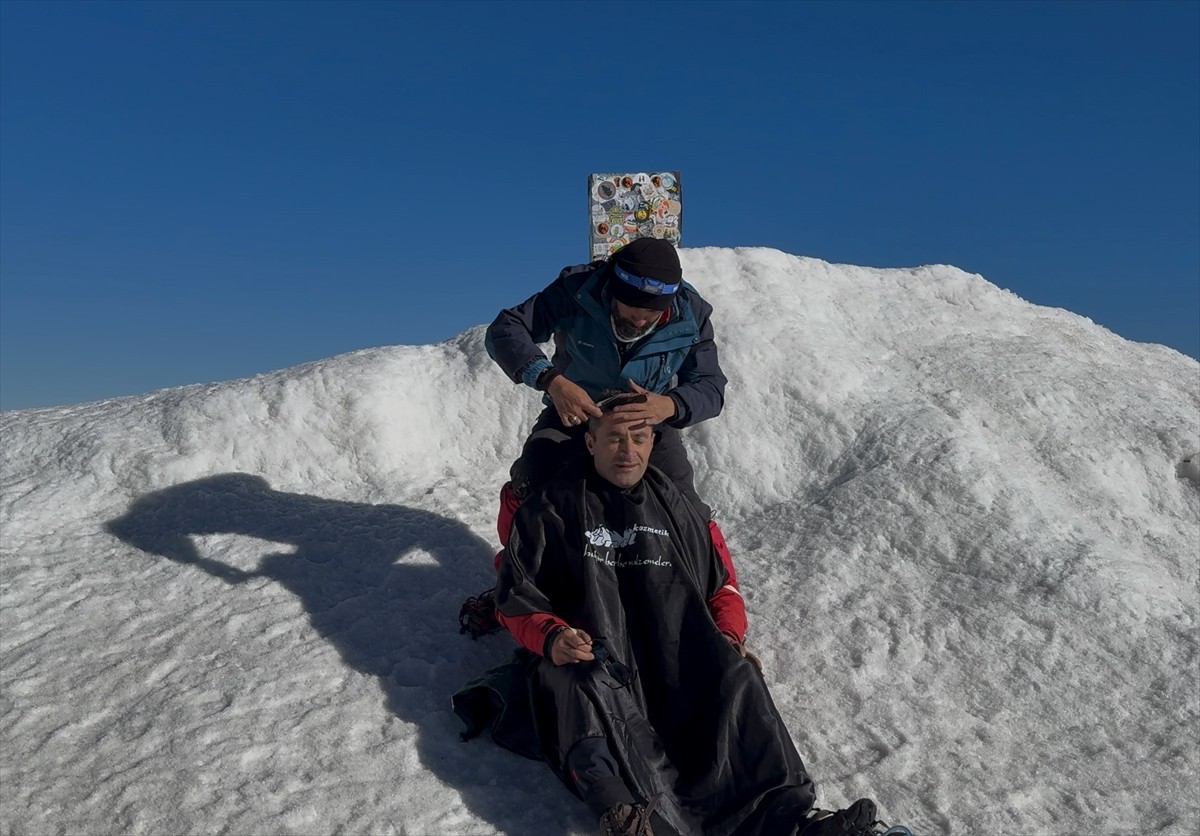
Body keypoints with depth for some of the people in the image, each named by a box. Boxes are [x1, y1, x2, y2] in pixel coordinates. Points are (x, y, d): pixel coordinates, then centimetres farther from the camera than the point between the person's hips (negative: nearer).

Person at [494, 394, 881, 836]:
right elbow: (516, 595, 7)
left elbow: (720, 584, 23)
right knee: (588, 685, -35)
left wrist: (728, 638, 3)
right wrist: (550, 635, -14)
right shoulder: (552, 505, 9)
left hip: (677, 663, 3)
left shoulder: (674, 504, 21)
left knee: (734, 676, -25)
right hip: (586, 651, -3)